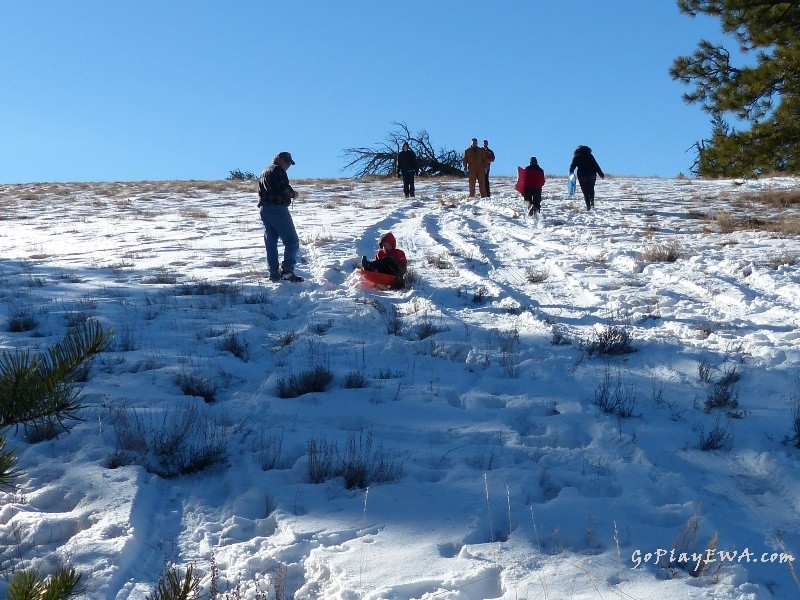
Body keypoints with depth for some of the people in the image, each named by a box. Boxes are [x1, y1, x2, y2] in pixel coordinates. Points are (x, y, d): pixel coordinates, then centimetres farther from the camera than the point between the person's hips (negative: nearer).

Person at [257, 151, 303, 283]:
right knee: (292, 241, -9)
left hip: (264, 210, 9)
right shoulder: (278, 170, -5)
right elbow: (284, 188, -17)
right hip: (278, 209, -9)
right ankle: (287, 270, -22)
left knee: (271, 243, 10)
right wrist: (293, 194, 1)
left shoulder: (264, 173, 25)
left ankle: (274, 274, 9)